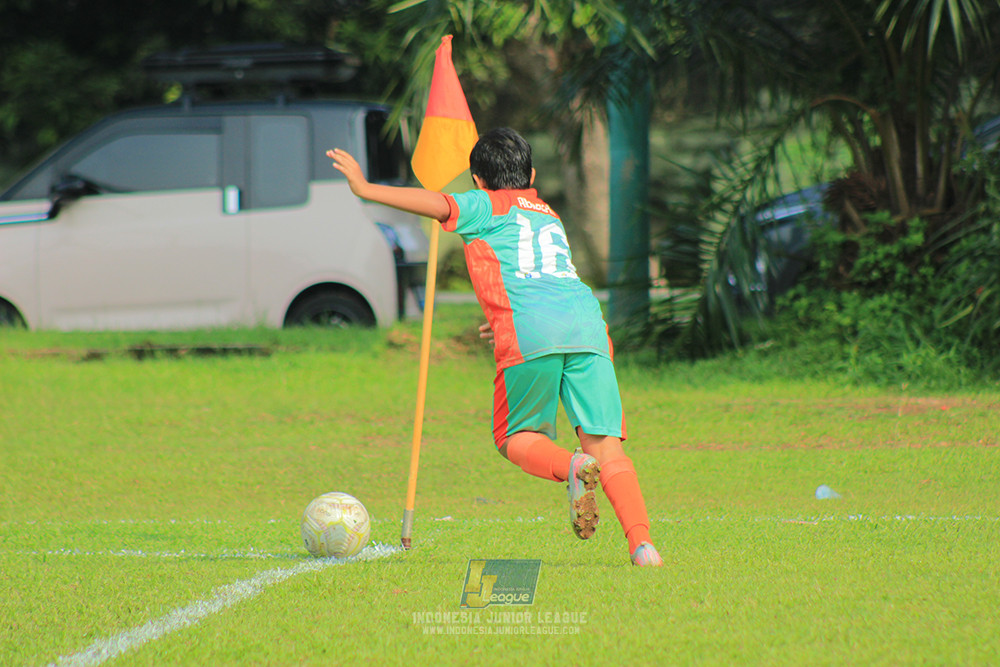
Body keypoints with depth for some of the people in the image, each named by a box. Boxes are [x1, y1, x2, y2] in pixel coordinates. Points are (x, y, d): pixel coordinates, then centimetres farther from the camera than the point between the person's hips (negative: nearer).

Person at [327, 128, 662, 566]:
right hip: (587, 322, 4)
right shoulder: (550, 216, 35)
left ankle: (571, 467, -18)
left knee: (516, 439, 13)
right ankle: (641, 542, -17)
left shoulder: (487, 207, 18)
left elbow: (439, 205, 0)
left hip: (530, 333, -4)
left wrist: (366, 189, 2)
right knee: (605, 443, 1)